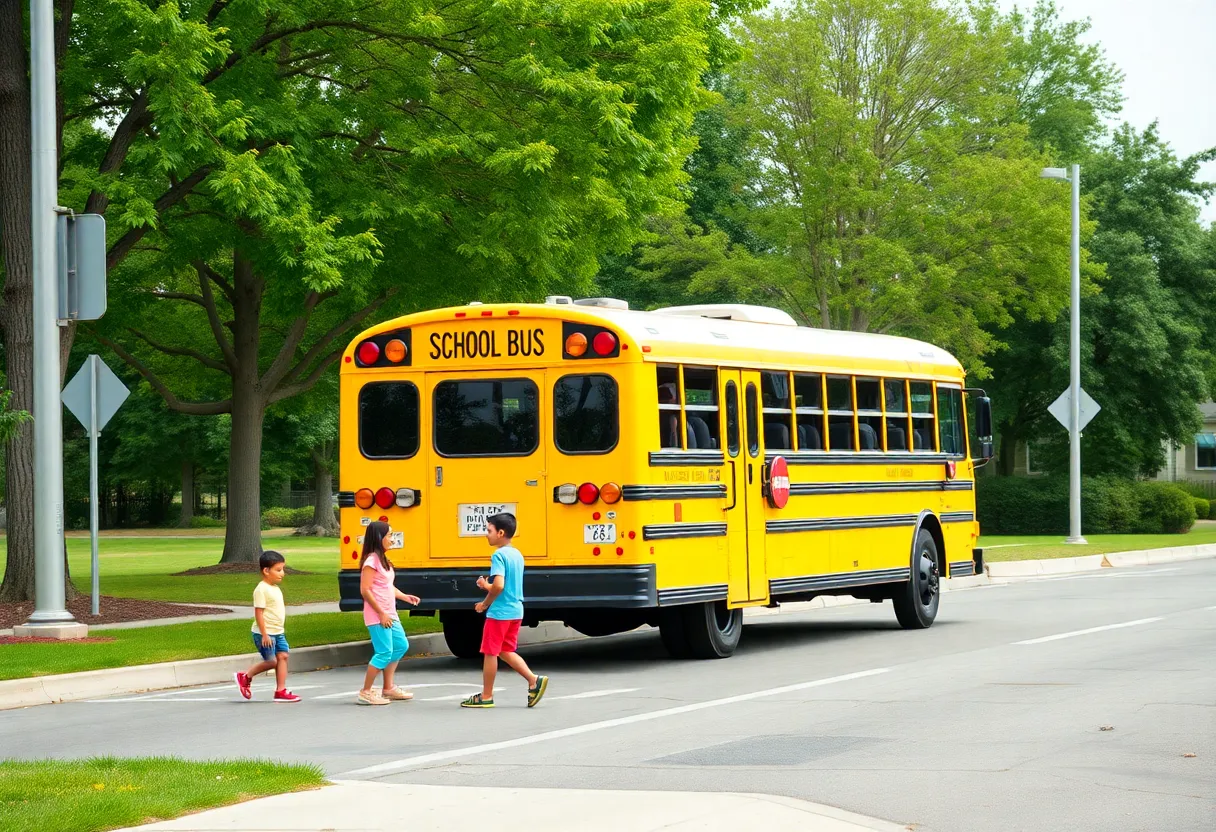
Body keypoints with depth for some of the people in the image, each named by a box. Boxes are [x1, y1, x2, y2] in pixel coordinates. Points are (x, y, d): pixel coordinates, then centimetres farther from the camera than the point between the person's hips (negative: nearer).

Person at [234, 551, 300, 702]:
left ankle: (281, 690, 0)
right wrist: (265, 635, -23)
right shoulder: (261, 590, -17)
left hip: (278, 632, 9)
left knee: (283, 656, -1)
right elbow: (258, 613, -20)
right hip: (265, 633, -9)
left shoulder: (275, 589, 12)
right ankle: (245, 677, 14)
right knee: (271, 661, -5)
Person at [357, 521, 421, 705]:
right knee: (384, 652, -9)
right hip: (377, 616, -10)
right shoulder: (371, 560, -15)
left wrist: (405, 597, 8)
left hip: (389, 614, 10)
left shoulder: (382, 559, 15)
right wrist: (381, 613, -19)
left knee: (401, 645, 15)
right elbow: (365, 590, -20)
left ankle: (388, 688, 23)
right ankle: (365, 693, -2)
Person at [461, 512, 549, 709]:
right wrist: (487, 586, 9)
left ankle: (486, 696, 11)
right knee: (505, 651, 17)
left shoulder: (499, 555, -16)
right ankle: (534, 680, 4)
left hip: (499, 612, -8)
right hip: (515, 611, 8)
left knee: (490, 653, 4)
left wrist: (485, 603, -12)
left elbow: (499, 585, -26)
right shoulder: (517, 555, 11)